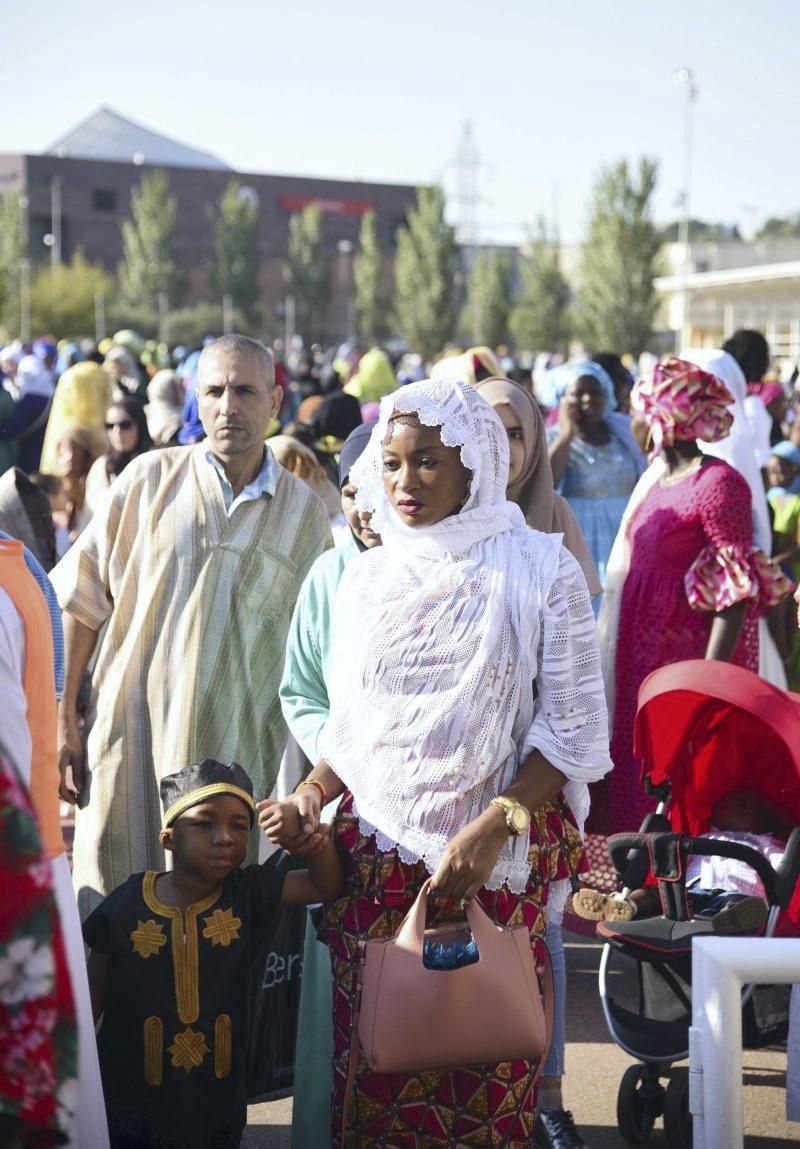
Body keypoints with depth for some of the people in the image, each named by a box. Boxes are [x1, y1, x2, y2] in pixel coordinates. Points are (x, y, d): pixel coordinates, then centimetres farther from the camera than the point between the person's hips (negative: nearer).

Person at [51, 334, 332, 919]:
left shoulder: (306, 511, 6)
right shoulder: (150, 479, 2)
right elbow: (79, 600, 4)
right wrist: (63, 720, -1)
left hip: (243, 751, 1)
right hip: (132, 738, -1)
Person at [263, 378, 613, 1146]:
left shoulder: (538, 569, -3)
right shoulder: (366, 577, 11)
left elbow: (573, 728, -5)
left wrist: (491, 829, -15)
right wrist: (311, 795, -1)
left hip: (496, 853, -3)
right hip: (376, 851, 3)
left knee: (484, 1059, 1)